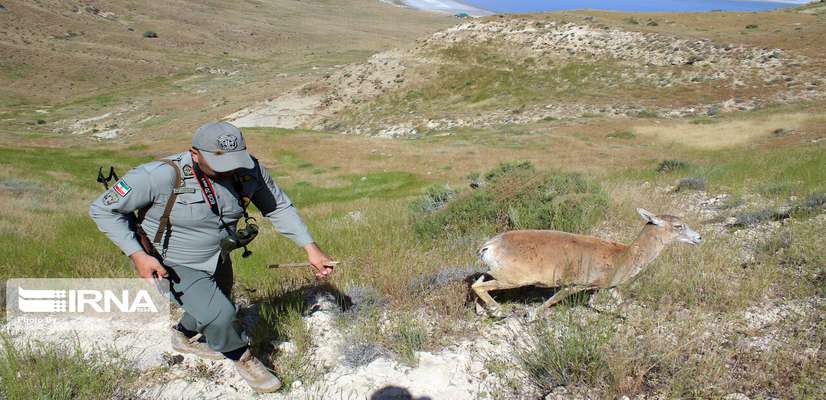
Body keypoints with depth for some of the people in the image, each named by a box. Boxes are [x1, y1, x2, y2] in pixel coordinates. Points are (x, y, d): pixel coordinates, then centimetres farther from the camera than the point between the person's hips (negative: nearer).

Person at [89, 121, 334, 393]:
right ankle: (242, 358, 15)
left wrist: (310, 248, -14)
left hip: (218, 258, 6)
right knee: (219, 315, -19)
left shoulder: (249, 169, -21)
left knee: (214, 312, 27)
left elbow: (279, 207, -8)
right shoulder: (161, 176, -33)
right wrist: (138, 255, -29)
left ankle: (185, 337, 63)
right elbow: (102, 209, -20)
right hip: (173, 265, -5)